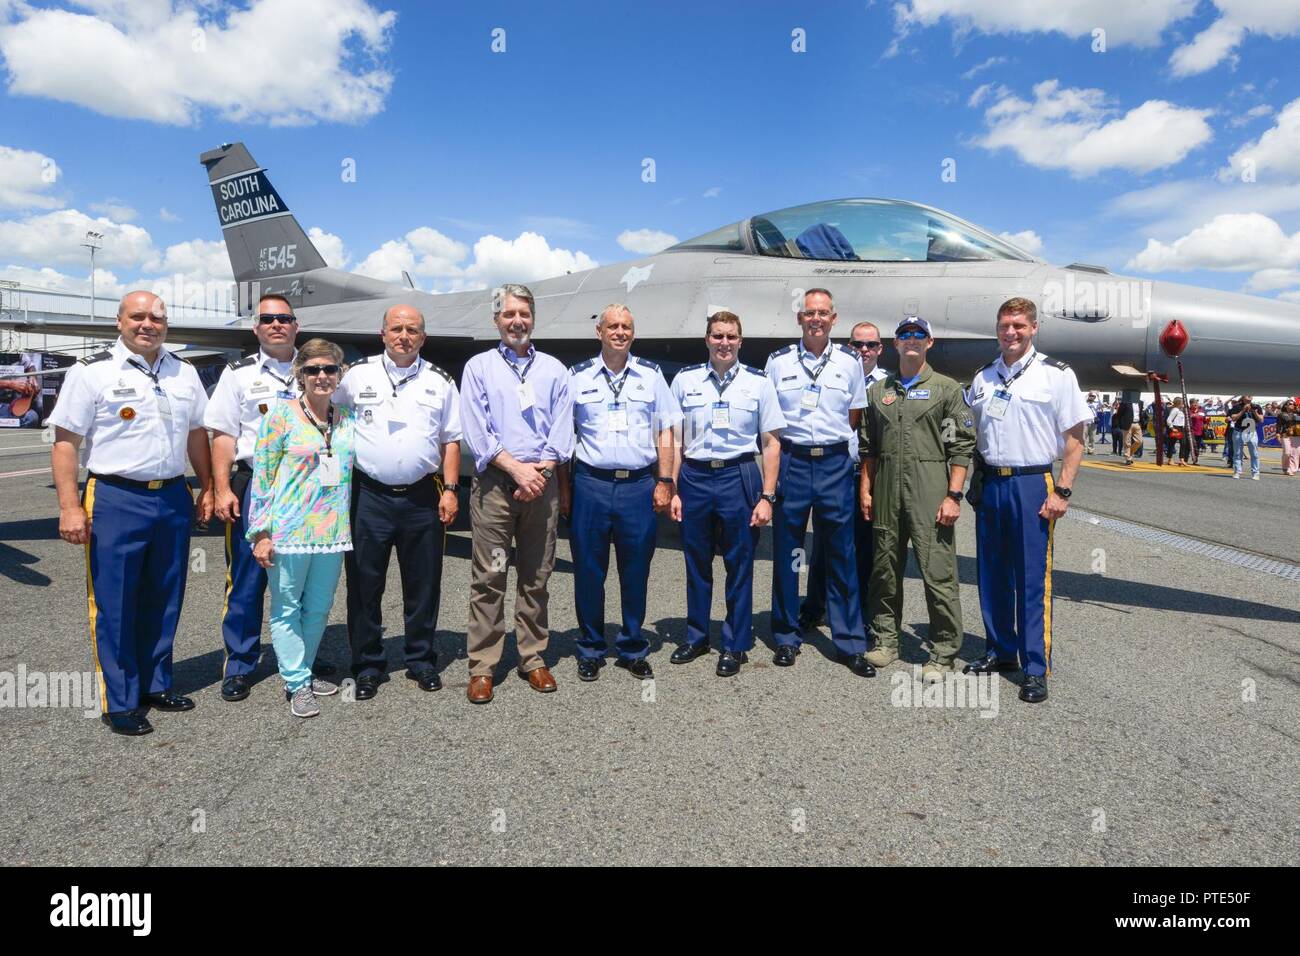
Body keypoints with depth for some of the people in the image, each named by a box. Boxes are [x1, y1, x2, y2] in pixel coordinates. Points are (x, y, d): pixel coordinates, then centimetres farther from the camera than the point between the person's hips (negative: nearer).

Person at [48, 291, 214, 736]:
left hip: (173, 499, 5)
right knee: (114, 607, 2)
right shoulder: (92, 372, -4)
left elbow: (197, 433, 17)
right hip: (116, 500, -4)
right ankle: (119, 703, 13)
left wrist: (207, 487, 13)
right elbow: (65, 442, -6)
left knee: (163, 601, 13)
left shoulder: (184, 373, 11)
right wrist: (69, 507, -13)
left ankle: (156, 685, 27)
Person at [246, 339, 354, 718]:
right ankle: (297, 684, 16)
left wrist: (350, 525, 12)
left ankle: (303, 672, 30)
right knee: (287, 608, 6)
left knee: (319, 608, 13)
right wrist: (262, 532, -9)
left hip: (332, 530, 5)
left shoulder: (346, 417, 8)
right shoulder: (281, 414, -6)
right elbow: (262, 474, -6)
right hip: (289, 529, -4)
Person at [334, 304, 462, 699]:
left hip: (423, 497, 1)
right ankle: (367, 666, 19)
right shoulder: (358, 374, 5)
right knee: (364, 585, 5)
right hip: (370, 496, 0)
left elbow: (451, 441, 9)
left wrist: (450, 489, 0)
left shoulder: (440, 382, 7)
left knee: (423, 586, 8)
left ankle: (421, 661, 23)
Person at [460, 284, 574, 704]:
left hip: (542, 482, 2)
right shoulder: (478, 367, 7)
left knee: (536, 576, 8)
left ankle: (533, 658, 18)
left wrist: (541, 471, -10)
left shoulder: (554, 370, 12)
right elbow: (476, 432, -3)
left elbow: (562, 431, 5)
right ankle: (482, 666, 7)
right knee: (488, 577, -1)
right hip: (494, 482, -2)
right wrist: (516, 469, -12)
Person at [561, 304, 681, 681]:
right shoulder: (577, 377, 6)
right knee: (588, 572, 5)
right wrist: (563, 487, 2)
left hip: (640, 484, 1)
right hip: (590, 483, 0)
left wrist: (664, 483, 3)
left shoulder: (651, 375, 9)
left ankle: (633, 650, 23)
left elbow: (665, 433, 10)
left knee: (636, 574, 8)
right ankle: (590, 650, 21)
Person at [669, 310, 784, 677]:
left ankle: (735, 646, 21)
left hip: (739, 477, -1)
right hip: (694, 477, 2)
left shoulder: (758, 382, 1)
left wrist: (767, 496, -5)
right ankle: (696, 637, 30)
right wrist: (671, 488, 1)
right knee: (696, 564, 12)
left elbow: (771, 443, 1)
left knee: (740, 565, 5)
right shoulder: (685, 380, 4)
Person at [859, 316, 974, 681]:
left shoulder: (947, 389, 4)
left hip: (931, 494, -4)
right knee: (885, 572, 10)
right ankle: (886, 641, 22)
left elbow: (962, 446, -2)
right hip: (886, 496, 4)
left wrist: (954, 496, -10)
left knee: (938, 573, -4)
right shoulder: (878, 391, 15)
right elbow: (868, 447, 17)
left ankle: (942, 653, 6)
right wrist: (866, 490, 10)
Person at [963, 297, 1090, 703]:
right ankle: (1001, 650, 25)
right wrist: (977, 481, 11)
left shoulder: (1056, 375, -2)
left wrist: (1061, 491, -11)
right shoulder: (983, 378, 11)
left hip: (1032, 484, -5)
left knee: (1033, 578, -3)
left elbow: (1074, 439, -4)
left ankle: (1036, 669, 6)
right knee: (992, 575, 10)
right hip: (990, 484, 5)